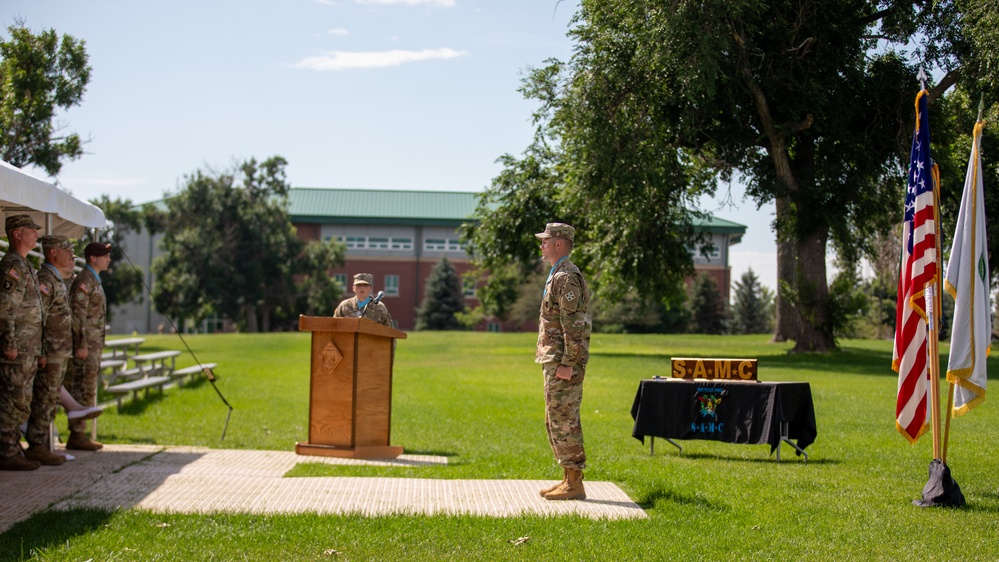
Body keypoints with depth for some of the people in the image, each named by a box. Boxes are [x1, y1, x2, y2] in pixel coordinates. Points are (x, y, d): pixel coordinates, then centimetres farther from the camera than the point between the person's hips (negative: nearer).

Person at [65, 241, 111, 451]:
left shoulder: (94, 281, 19)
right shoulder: (84, 281, -12)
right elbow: (77, 314, -19)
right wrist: (81, 345, -22)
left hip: (93, 345, 10)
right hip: (86, 345, -10)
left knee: (86, 390, 11)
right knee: (83, 390, -8)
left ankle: (79, 433, 14)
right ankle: (76, 436, -6)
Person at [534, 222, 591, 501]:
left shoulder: (566, 277, -15)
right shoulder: (558, 275, 18)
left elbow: (574, 324, -21)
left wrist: (567, 363, -23)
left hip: (563, 362, -11)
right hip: (555, 360, 11)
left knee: (564, 419, -8)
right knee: (556, 420, 13)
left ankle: (574, 485, -3)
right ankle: (568, 479, 18)